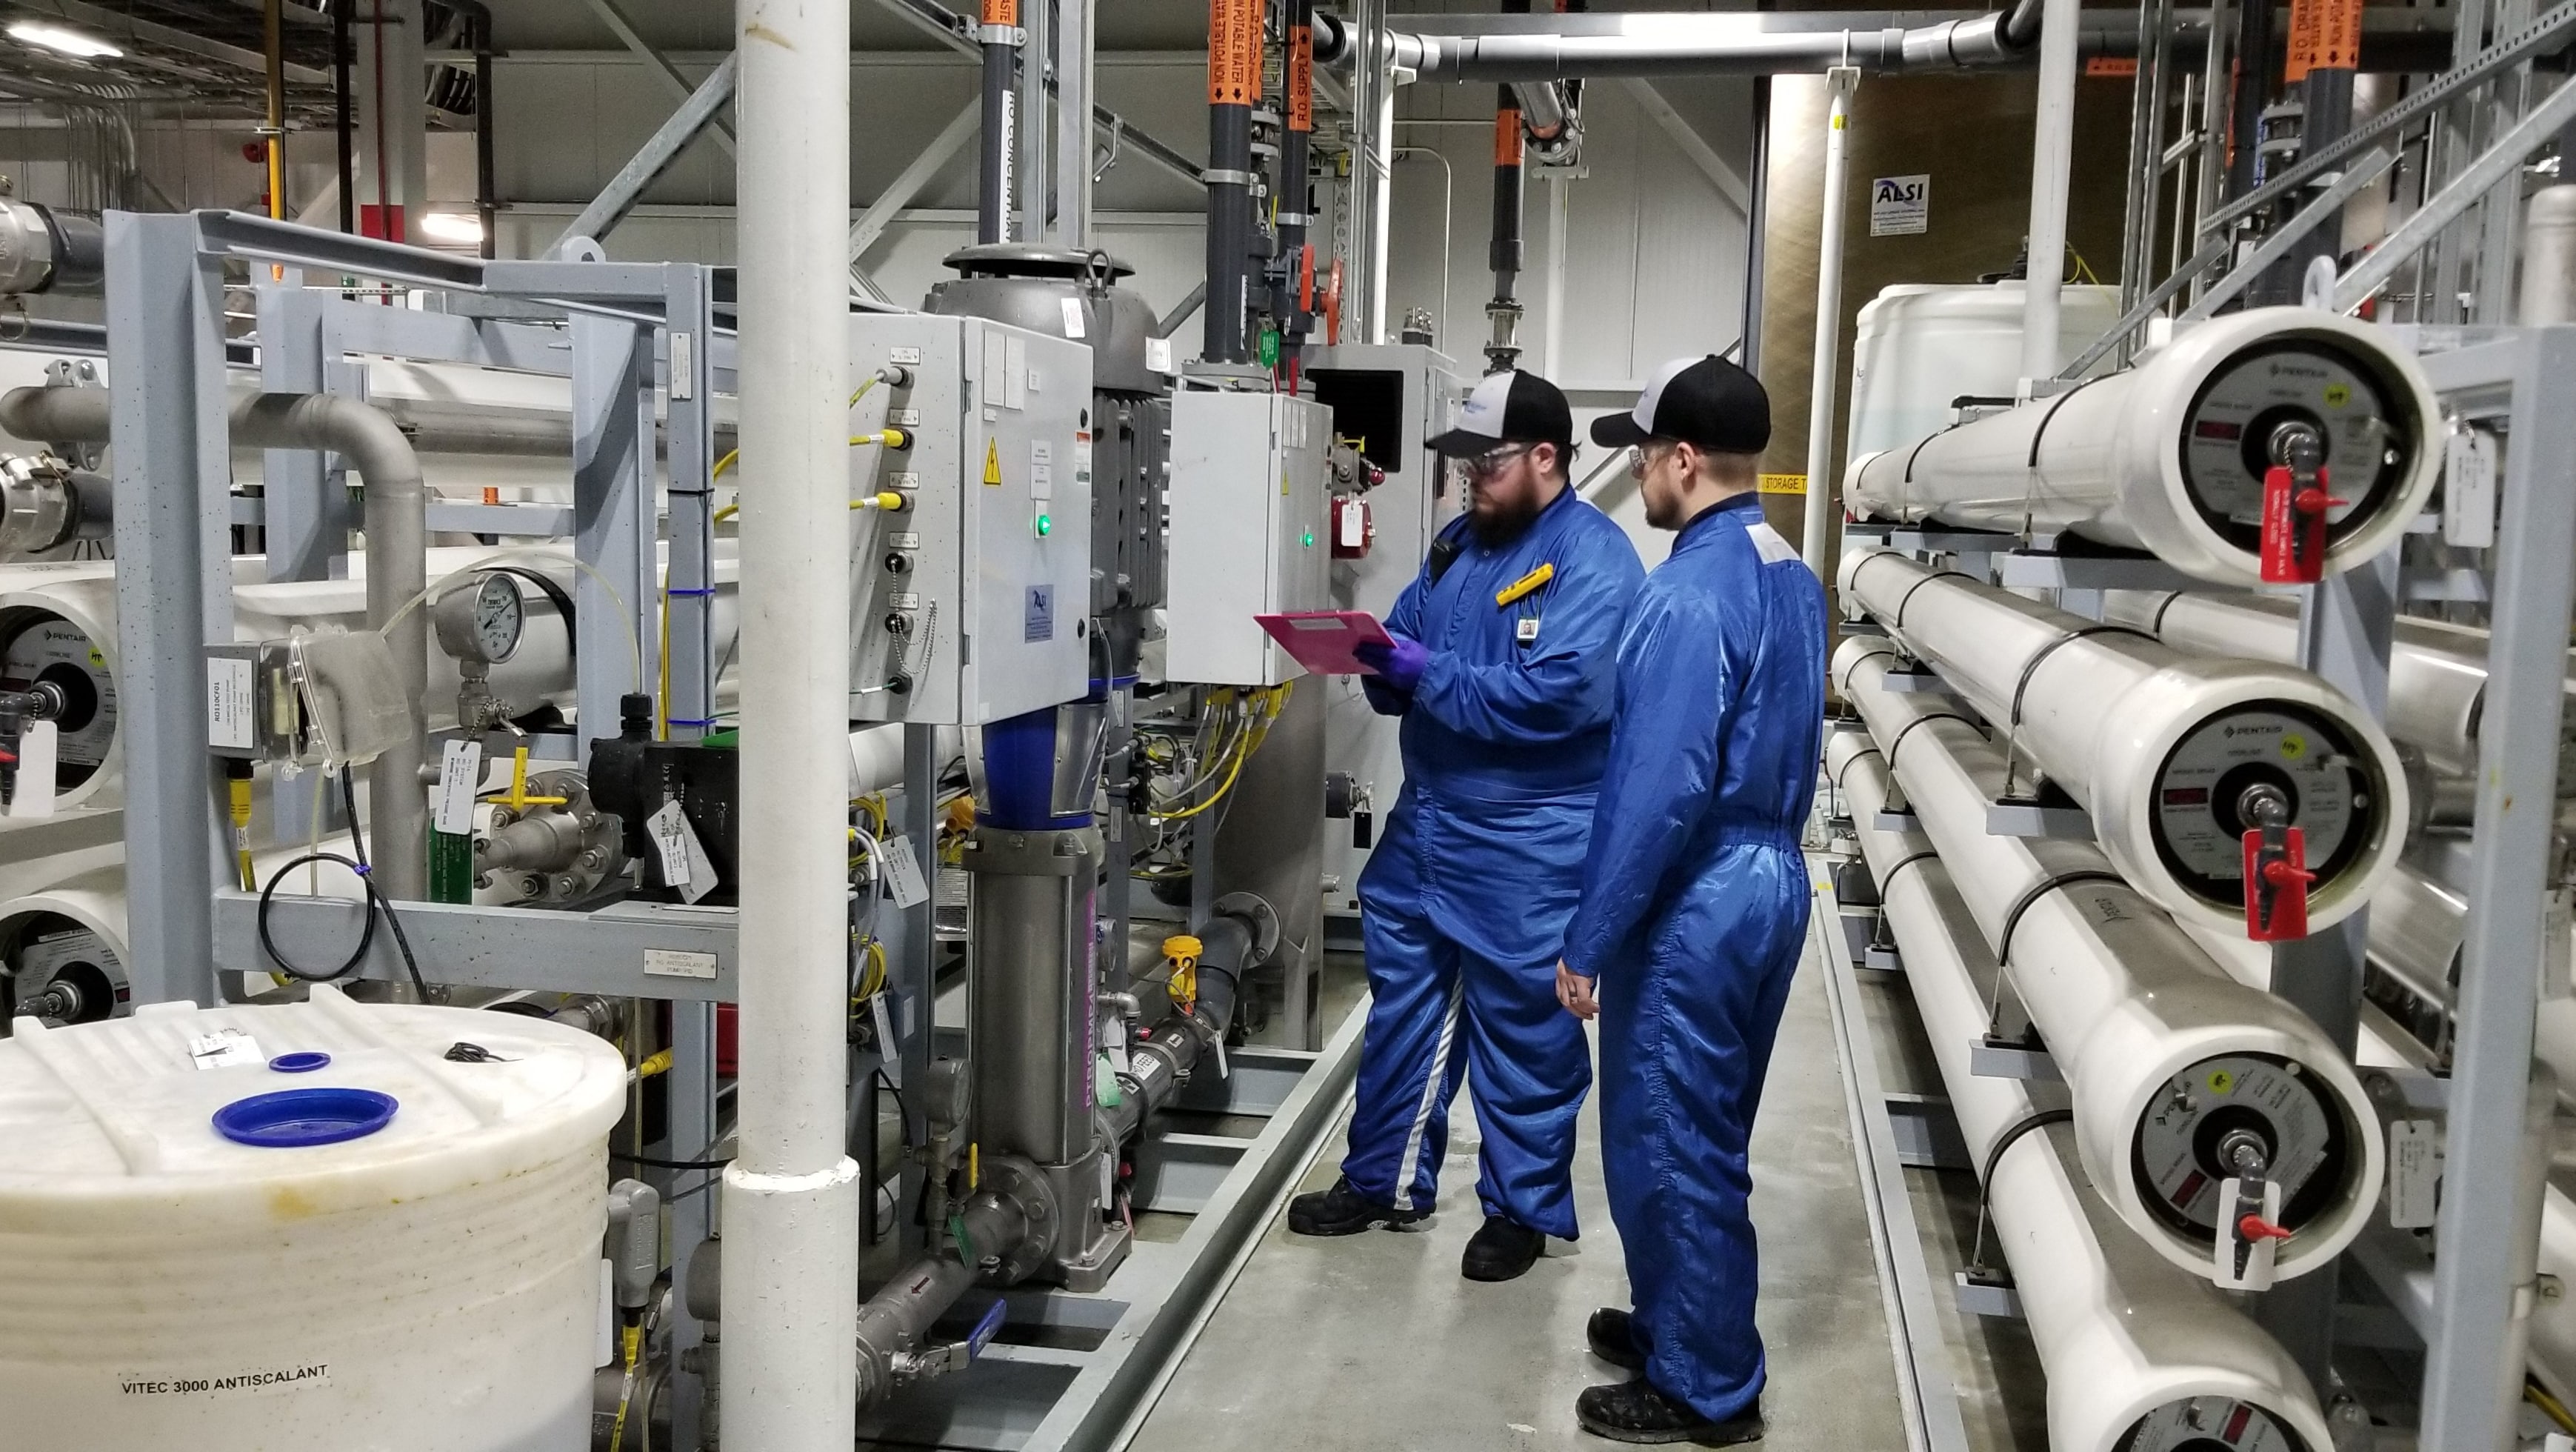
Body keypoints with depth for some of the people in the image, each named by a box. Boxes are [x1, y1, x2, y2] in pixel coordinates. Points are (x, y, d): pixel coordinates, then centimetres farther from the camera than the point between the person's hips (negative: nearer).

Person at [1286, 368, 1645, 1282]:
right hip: (1425, 820, 8)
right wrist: (1381, 663, -8)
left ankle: (1523, 1210, 22)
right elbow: (1409, 642, 15)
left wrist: (1431, 676, -23)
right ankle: (1385, 1179, 32)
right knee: (1401, 1003, 16)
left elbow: (1562, 695, -26)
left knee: (1523, 1030, 5)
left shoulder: (1593, 558, -14)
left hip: (1528, 846, -8)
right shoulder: (1458, 542, 11)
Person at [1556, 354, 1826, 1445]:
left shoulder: (1689, 595, -22)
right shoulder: (1790, 577, 8)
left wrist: (1588, 940, -19)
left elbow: (1660, 789, -25)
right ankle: (1682, 1326, 36)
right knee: (1706, 1141, 21)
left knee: (1666, 1147, 4)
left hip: (1693, 903, -9)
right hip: (1770, 880, 10)